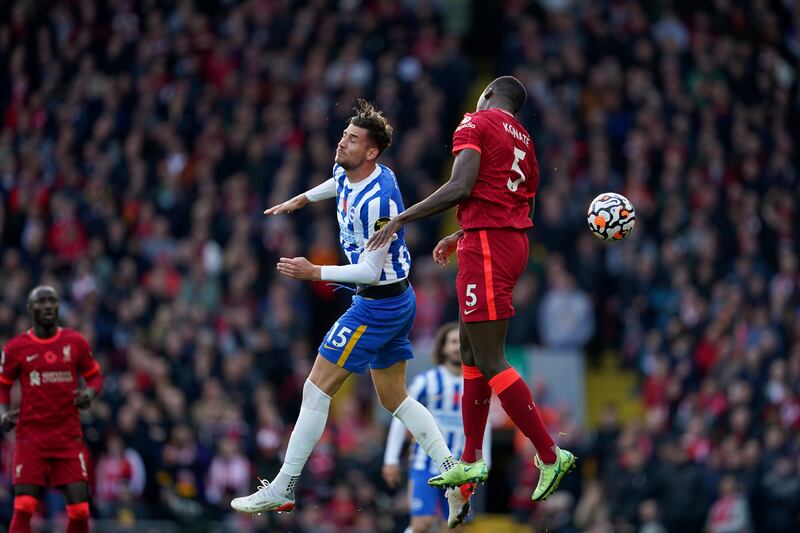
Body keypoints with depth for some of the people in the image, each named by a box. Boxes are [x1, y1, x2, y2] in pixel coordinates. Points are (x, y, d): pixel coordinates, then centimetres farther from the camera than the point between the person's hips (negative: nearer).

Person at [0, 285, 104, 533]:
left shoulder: (76, 342, 5)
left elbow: (95, 376, 15)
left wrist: (90, 392, -8)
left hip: (69, 438, 2)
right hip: (30, 436, -2)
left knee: (80, 510, -5)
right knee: (23, 508, -12)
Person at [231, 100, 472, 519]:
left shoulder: (377, 199, -26)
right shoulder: (346, 173, 1)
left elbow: (371, 271, -25)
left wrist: (314, 273, -27)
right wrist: (301, 199, 42)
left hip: (378, 304, -10)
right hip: (397, 301, 10)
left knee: (317, 390, -6)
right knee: (393, 398, 16)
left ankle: (282, 490, -2)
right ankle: (453, 473, 13)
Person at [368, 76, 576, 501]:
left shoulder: (476, 124, -5)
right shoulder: (523, 141, 19)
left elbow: (460, 187, -19)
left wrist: (401, 220, -14)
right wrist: (460, 237, 31)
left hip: (486, 243, -9)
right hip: (516, 239, 9)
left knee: (489, 361, -8)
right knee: (471, 350, 16)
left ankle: (550, 457, -11)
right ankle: (471, 461, 19)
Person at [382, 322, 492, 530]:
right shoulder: (427, 381, -4)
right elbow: (400, 418, 0)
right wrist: (391, 459, -3)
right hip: (425, 466, -3)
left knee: (452, 525, -1)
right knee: (422, 524, -16)